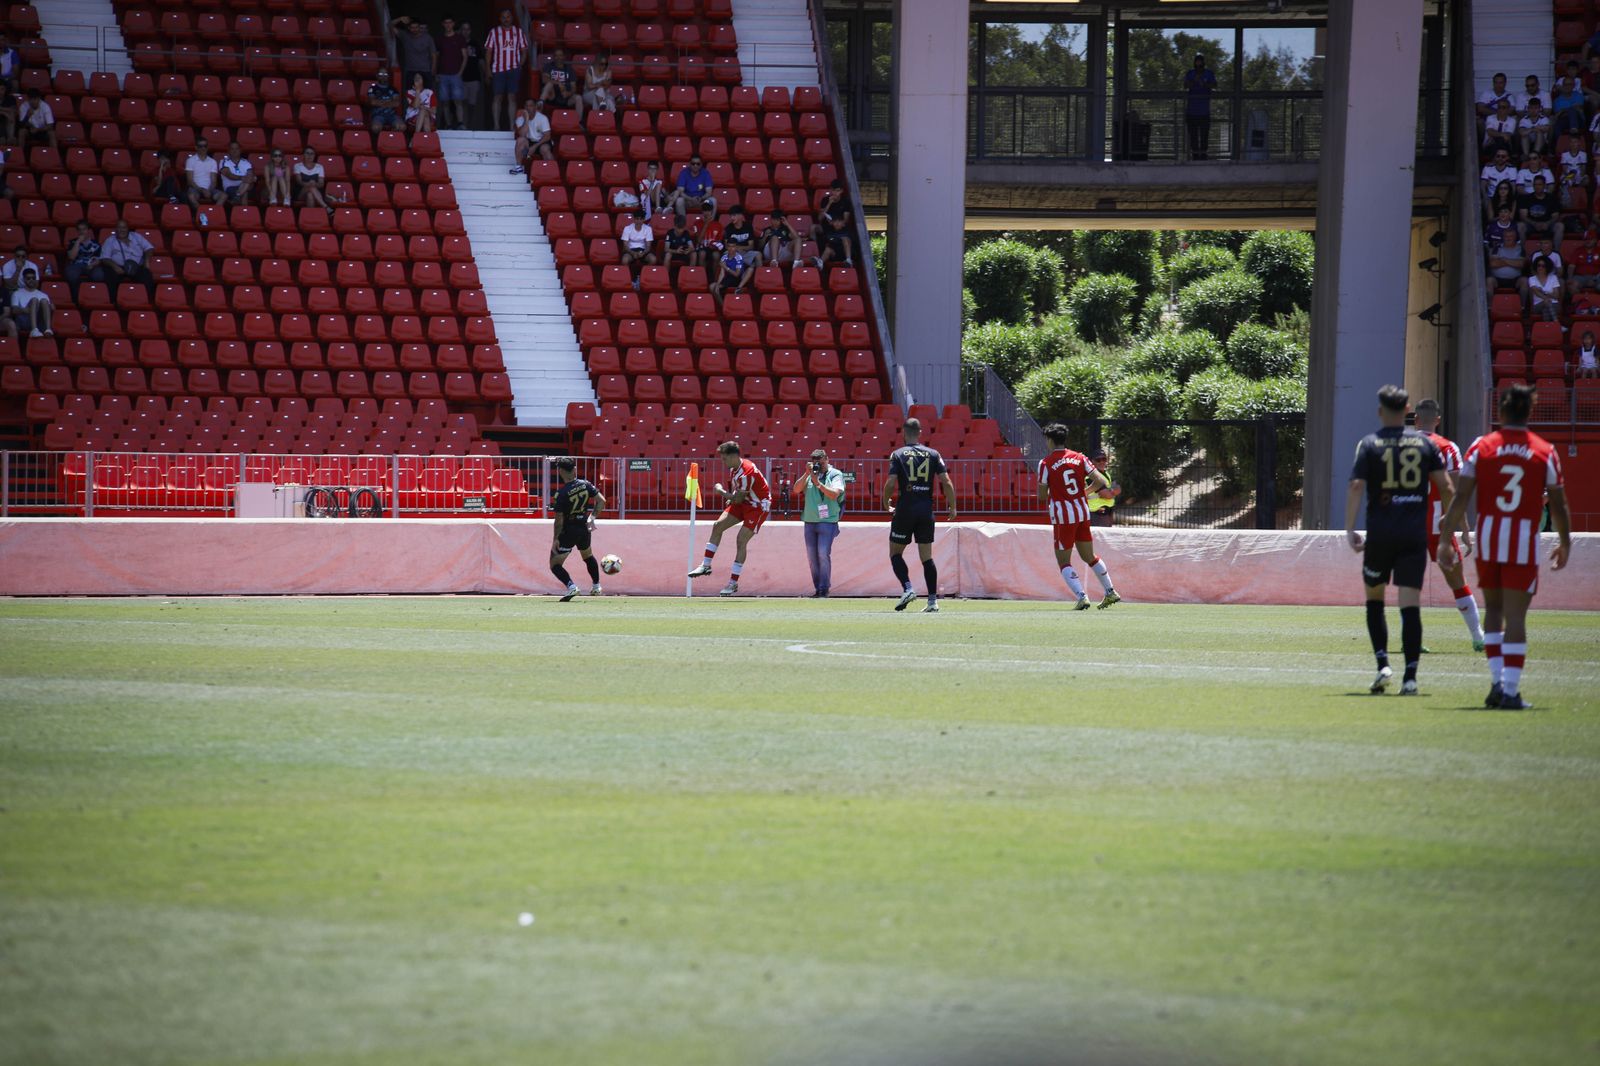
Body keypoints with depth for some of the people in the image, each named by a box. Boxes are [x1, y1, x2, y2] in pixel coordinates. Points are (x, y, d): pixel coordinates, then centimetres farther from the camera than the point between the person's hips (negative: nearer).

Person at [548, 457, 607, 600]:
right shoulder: (585, 485, -6)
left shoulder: (561, 493, -21)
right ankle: (596, 586, 39)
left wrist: (555, 540, -13)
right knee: (588, 556, 33)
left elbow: (559, 519, -19)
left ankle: (571, 586, -20)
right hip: (584, 529, 6)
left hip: (568, 531, -6)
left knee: (555, 564, 1)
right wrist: (592, 517, 7)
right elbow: (601, 501, -3)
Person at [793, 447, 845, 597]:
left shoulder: (835, 475, 0)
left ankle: (824, 589, -11)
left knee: (823, 554, -15)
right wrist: (807, 474, -8)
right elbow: (796, 489, 2)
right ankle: (817, 588, 12)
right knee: (812, 556, 5)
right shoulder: (810, 475, 12)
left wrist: (818, 483, -15)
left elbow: (834, 494, -13)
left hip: (827, 521, -5)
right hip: (810, 521, 5)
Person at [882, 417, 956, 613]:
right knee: (927, 557, 7)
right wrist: (952, 507, 5)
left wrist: (886, 504, 5)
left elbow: (890, 483, -11)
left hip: (905, 509, -3)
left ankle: (907, 589, -9)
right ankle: (933, 600, 3)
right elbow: (946, 482, -2)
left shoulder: (898, 455, -3)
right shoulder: (933, 454, 4)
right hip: (927, 510, 3)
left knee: (895, 553, 10)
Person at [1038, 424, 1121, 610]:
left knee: (1064, 563, 1)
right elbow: (1101, 481, 0)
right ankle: (1110, 593, 24)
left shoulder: (1046, 463, -8)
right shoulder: (1079, 458, 5)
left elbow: (1042, 495, -6)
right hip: (1083, 513, 5)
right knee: (1089, 557, 20)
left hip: (1062, 517, -5)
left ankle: (1082, 597, -15)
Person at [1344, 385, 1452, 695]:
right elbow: (1445, 488, 4)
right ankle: (1410, 676, -8)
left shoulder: (1369, 444, -1)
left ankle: (1383, 664, 0)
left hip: (1380, 533, -1)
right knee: (1410, 605, -2)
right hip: (1415, 533, 1)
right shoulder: (1424, 444, 6)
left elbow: (1356, 486, -10)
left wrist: (1349, 530, -9)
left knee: (1374, 599, 15)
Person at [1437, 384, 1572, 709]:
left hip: (1488, 536, 1)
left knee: (1493, 609, 17)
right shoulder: (1545, 452, 0)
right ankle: (1511, 691, -5)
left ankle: (1497, 680, 7)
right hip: (1524, 540, -1)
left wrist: (1446, 536, 4)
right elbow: (1558, 504, 2)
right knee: (1515, 615, 0)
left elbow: (1462, 498, -2)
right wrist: (1565, 543, 16)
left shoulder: (1481, 448, 1)